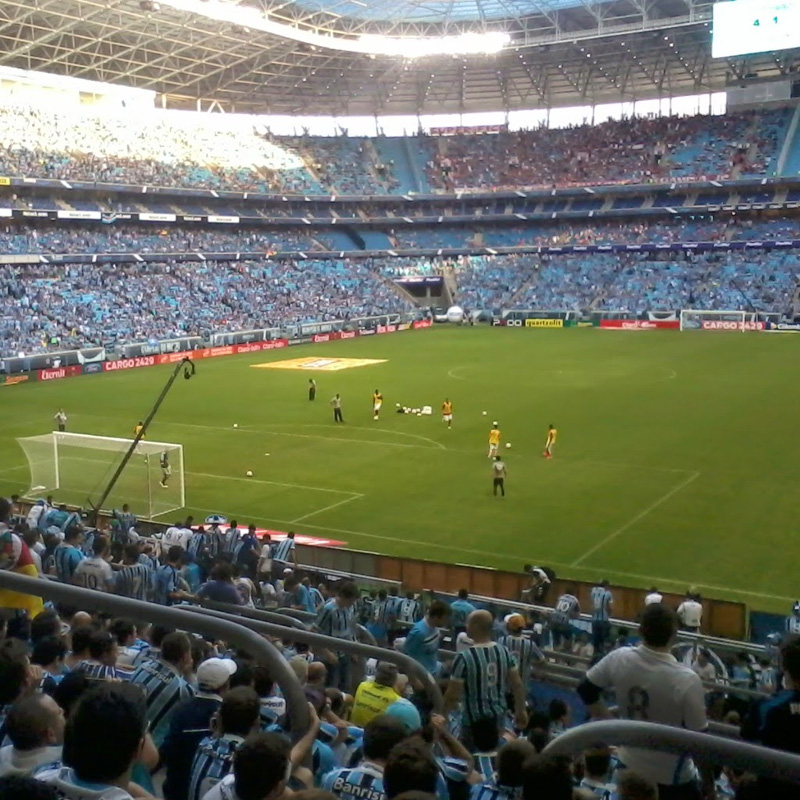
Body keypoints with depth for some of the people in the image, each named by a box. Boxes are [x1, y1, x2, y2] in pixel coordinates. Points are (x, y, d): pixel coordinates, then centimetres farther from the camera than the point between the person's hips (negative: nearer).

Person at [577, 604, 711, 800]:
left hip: (629, 765, 5)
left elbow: (586, 690, 1)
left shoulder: (619, 659, -14)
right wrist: (708, 780, -3)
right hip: (671, 775, -4)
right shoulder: (686, 680, -27)